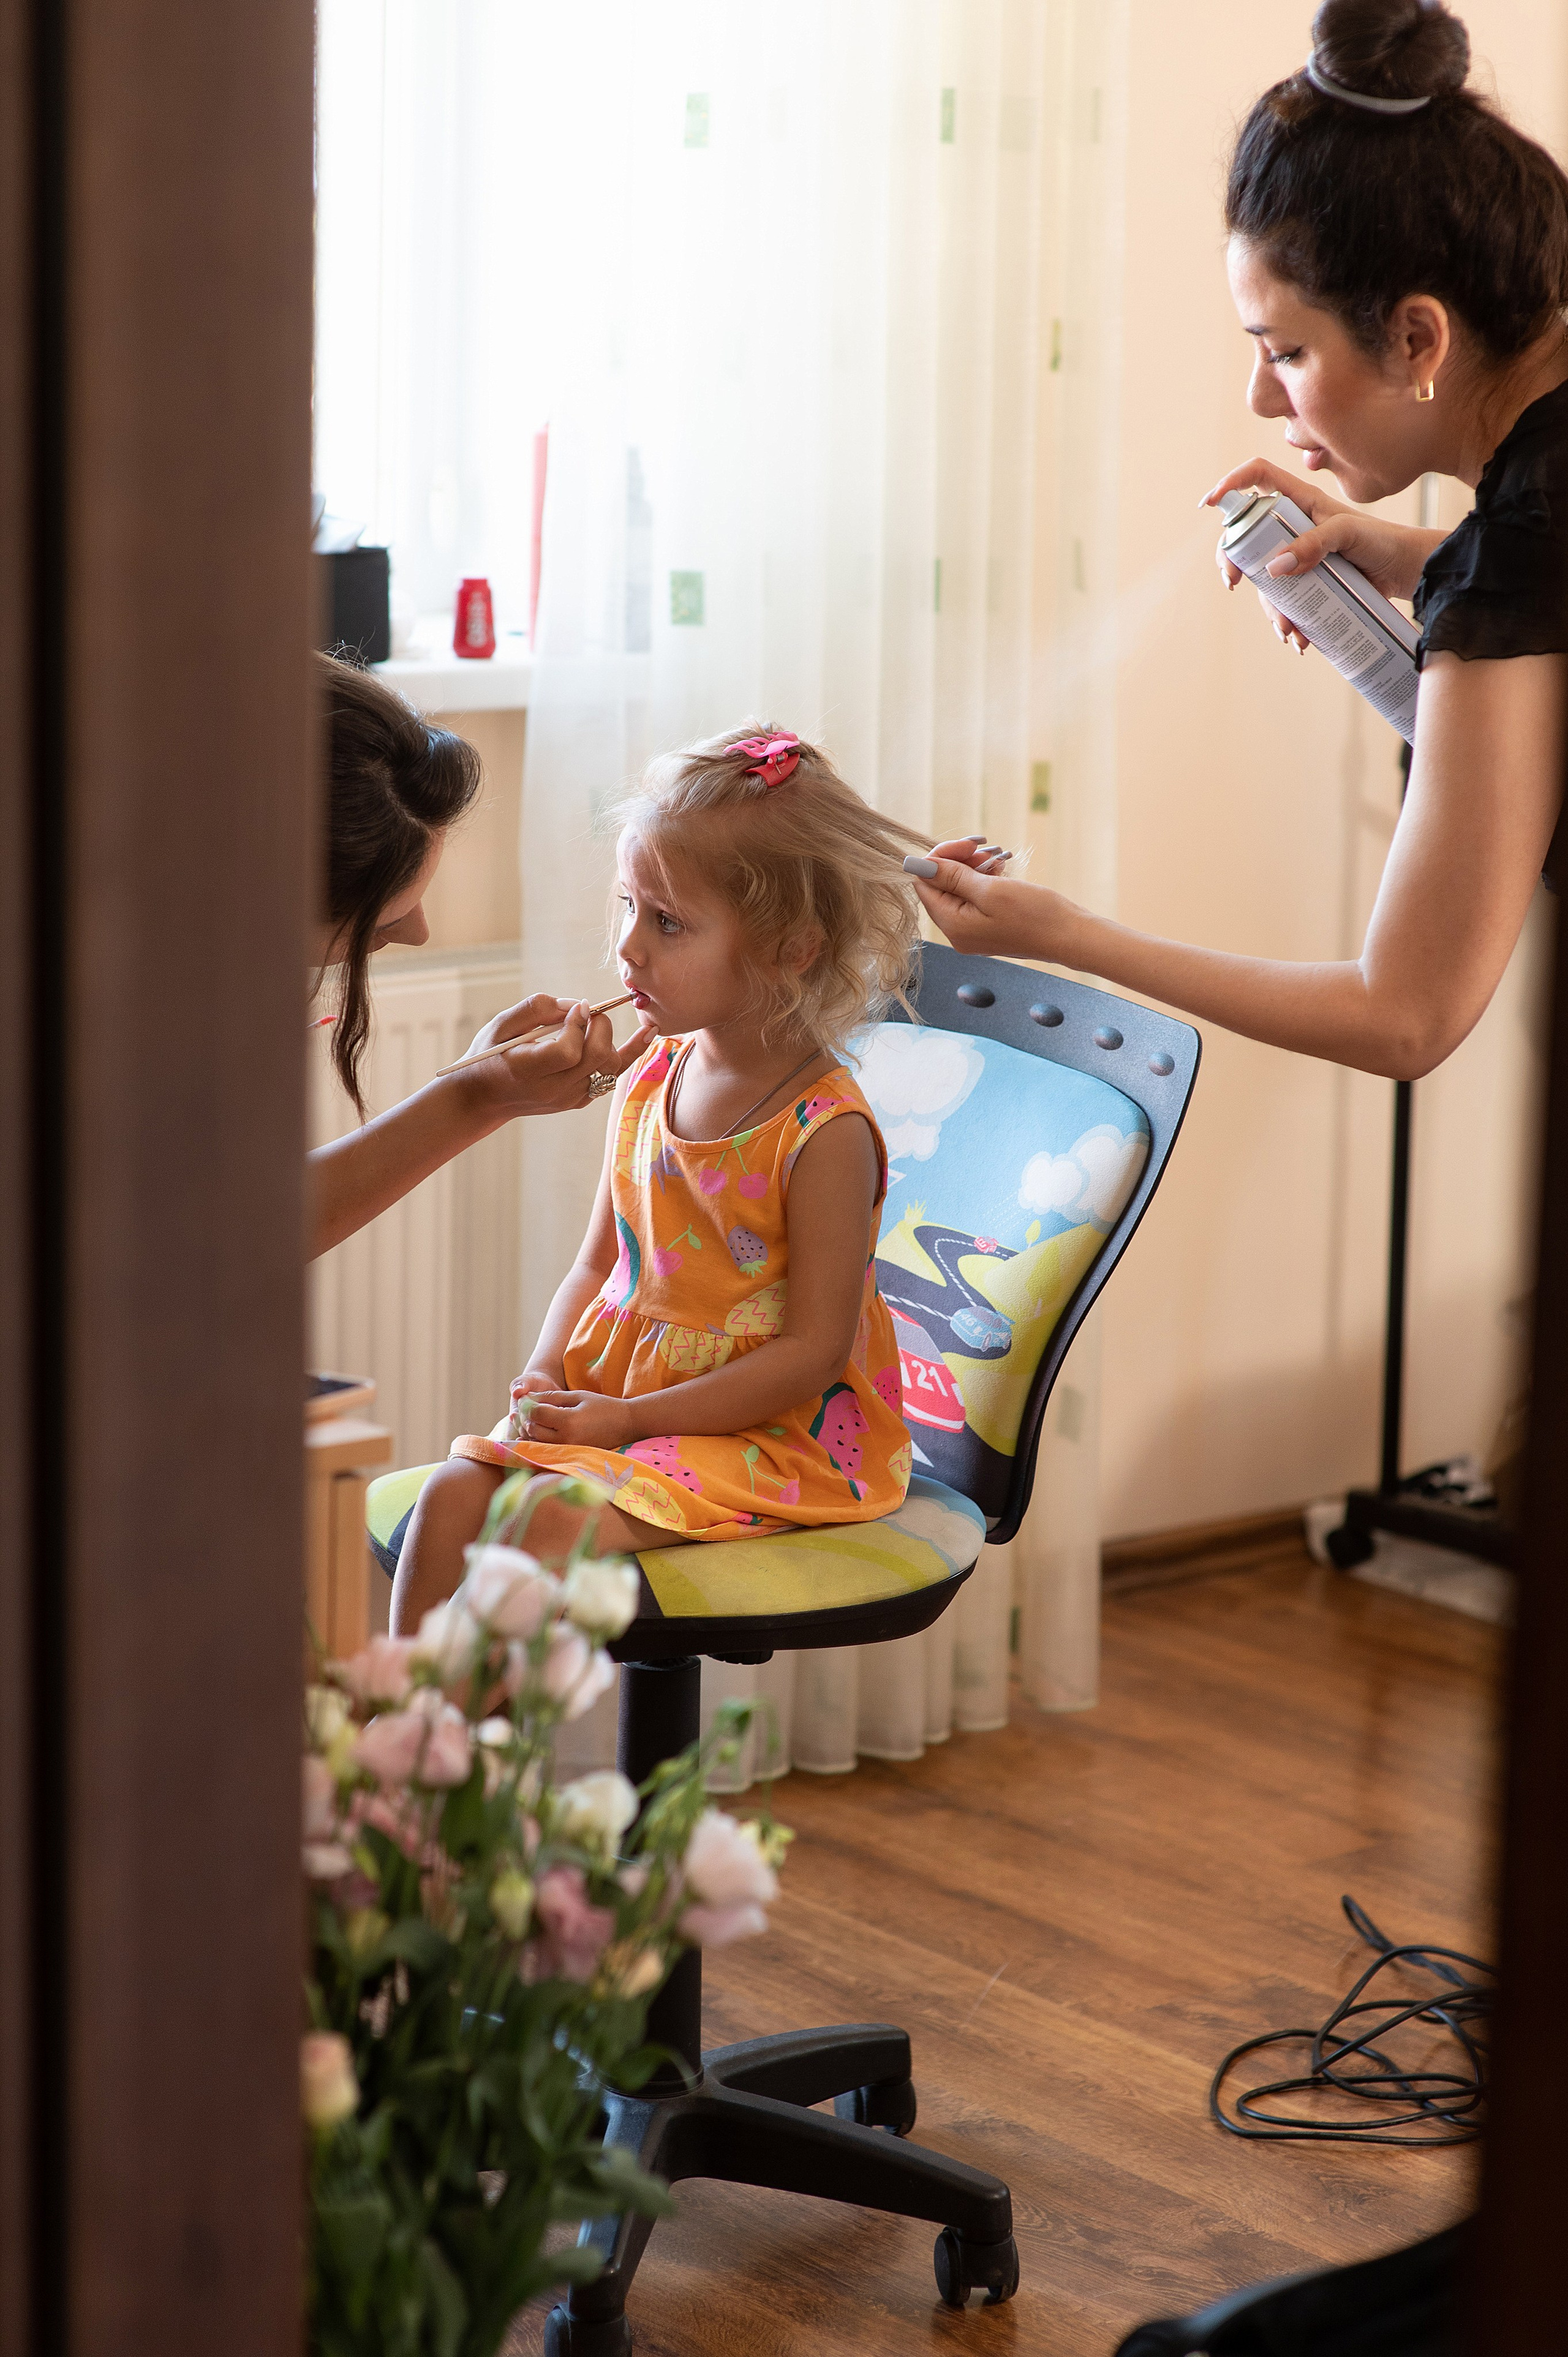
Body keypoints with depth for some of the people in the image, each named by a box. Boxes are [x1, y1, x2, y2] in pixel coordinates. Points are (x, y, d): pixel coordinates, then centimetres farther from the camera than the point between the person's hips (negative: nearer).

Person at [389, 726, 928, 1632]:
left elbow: (814, 1350, -18)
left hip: (774, 1435, -7)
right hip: (614, 1399, 7)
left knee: (549, 1520, -27)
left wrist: (630, 1418, -19)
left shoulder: (825, 1133, -17)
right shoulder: (652, 1081, 5)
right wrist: (549, 1372, -5)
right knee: (453, 1495, -14)